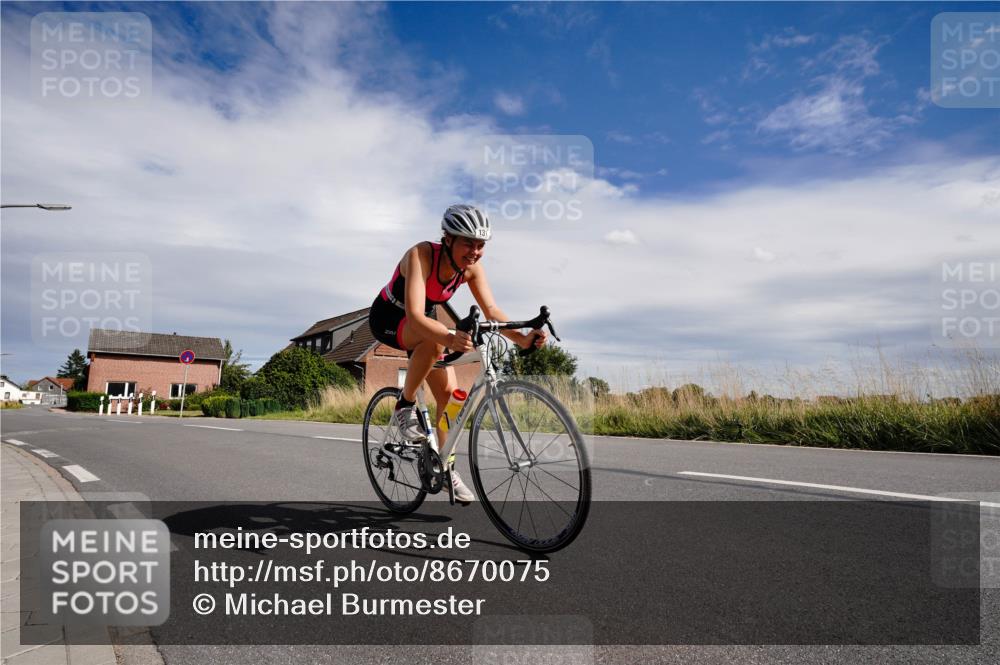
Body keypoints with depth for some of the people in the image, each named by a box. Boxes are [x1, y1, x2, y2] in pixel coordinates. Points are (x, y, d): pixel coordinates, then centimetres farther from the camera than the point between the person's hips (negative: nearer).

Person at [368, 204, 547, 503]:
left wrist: (522, 338, -39)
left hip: (421, 324, 6)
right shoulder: (421, 255, -34)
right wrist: (449, 338, -63)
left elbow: (490, 311, -22)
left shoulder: (472, 267, -16)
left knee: (449, 392, -5)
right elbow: (415, 315, -45)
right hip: (388, 318, -6)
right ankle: (405, 407, -17)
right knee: (435, 338, -37)